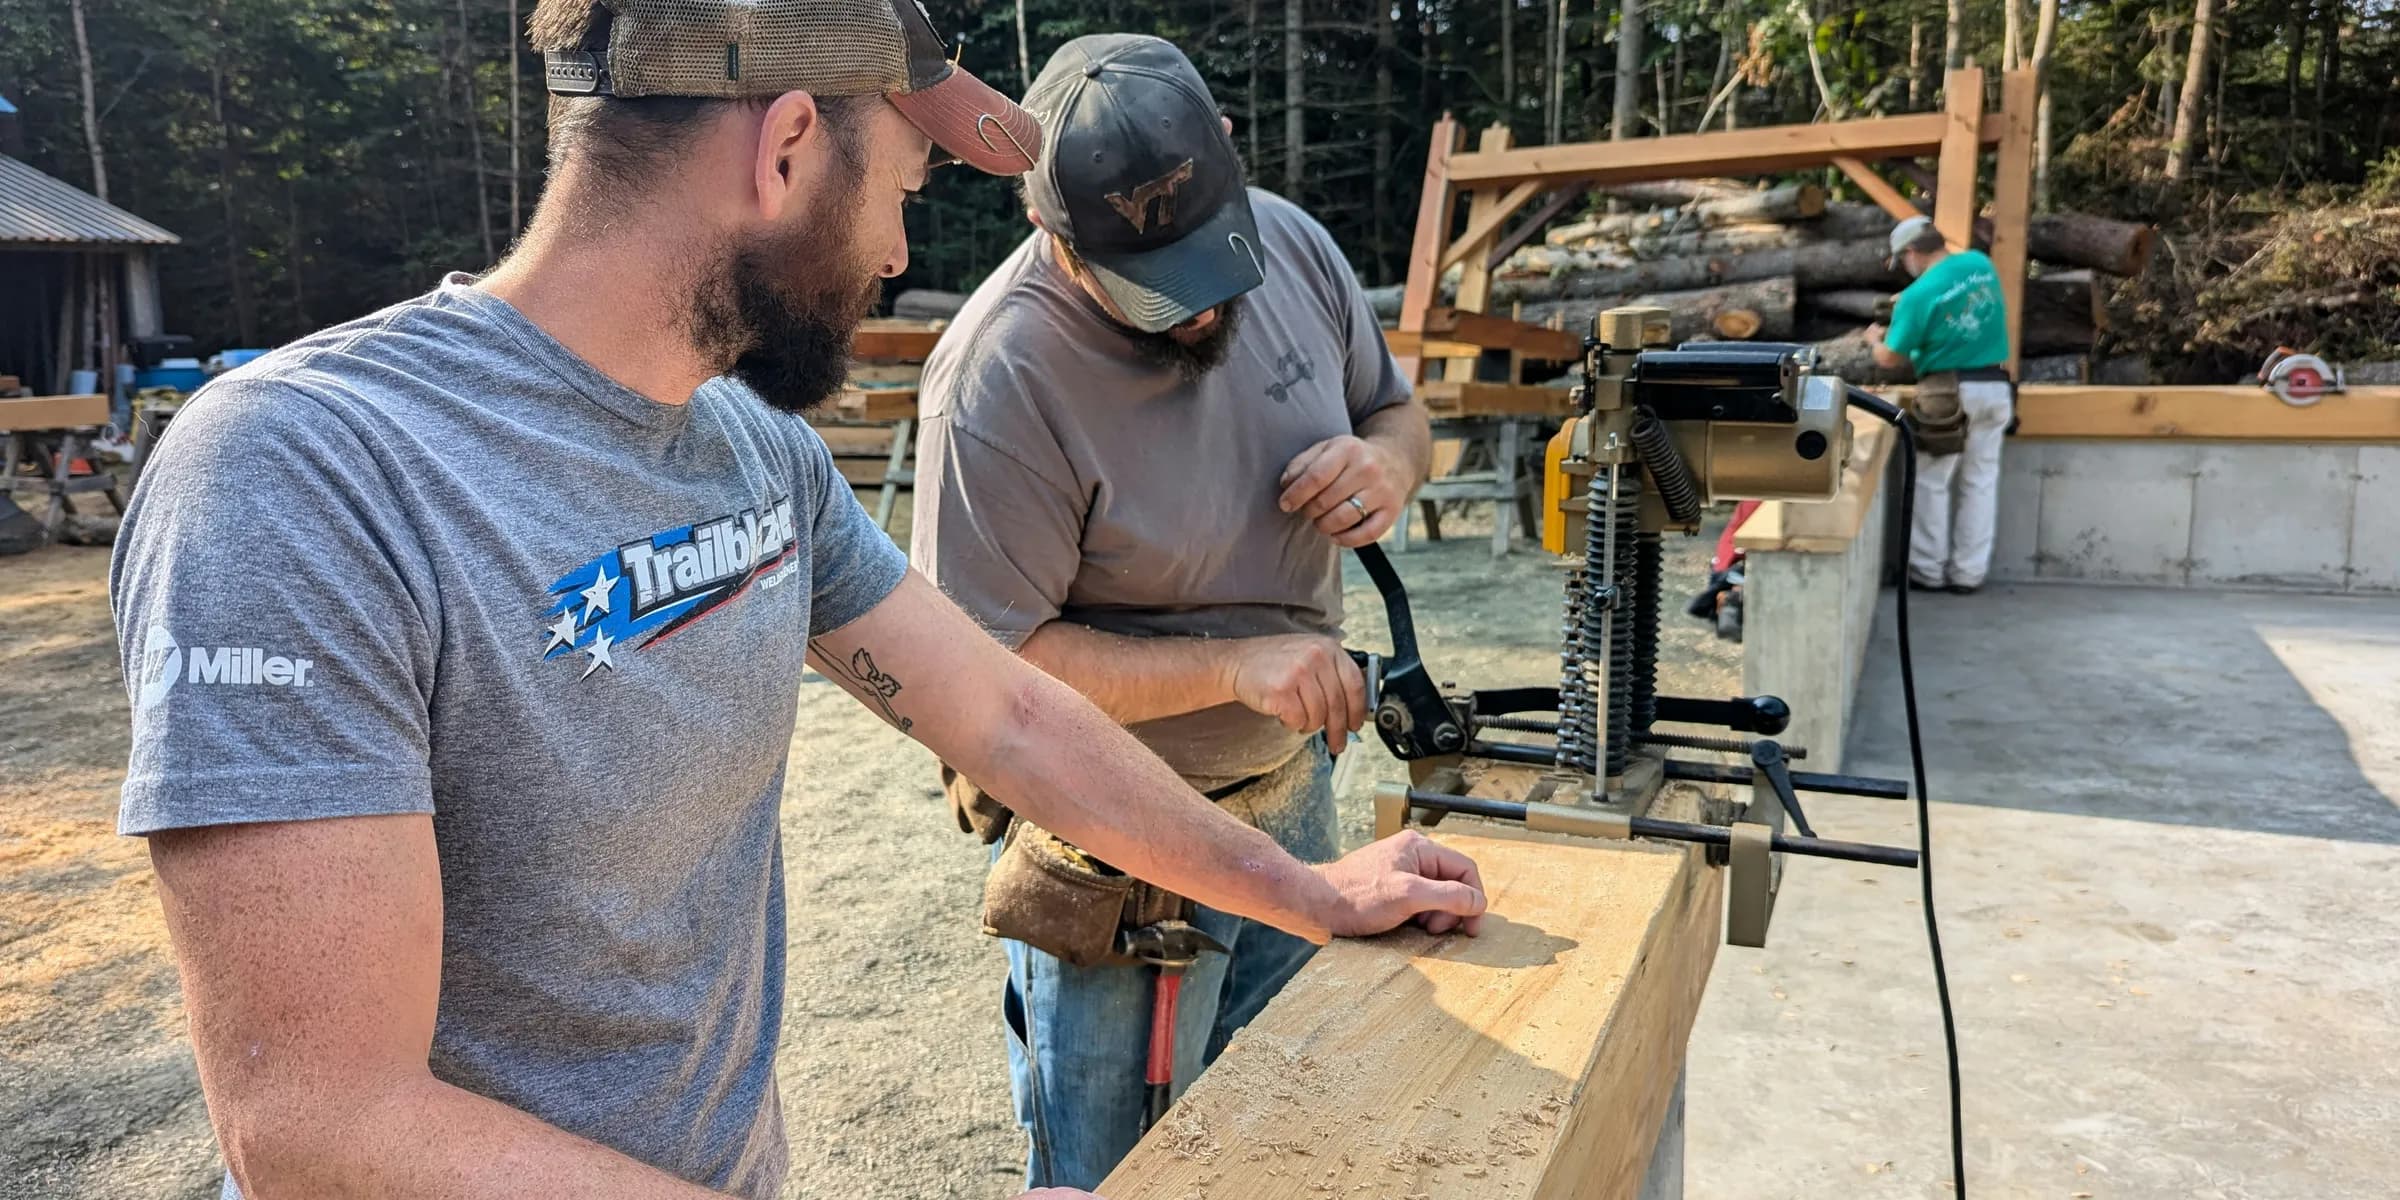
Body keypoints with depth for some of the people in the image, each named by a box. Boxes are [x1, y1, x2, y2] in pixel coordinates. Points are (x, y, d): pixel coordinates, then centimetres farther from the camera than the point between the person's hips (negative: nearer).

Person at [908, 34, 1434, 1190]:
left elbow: (1396, 409, 8)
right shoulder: (999, 382, -27)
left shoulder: (1290, 239, -7)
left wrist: (1386, 463, -16)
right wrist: (1235, 667, -30)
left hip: (1294, 786, 6)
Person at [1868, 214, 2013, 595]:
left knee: (1932, 484, 8)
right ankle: (1968, 573, 16)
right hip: (1996, 389, 6)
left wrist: (1876, 338, 10)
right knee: (1980, 482, 10)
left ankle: (1928, 571, 13)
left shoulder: (1919, 294, -15)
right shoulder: (1981, 264, 4)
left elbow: (1890, 359, -10)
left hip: (1949, 394, -6)